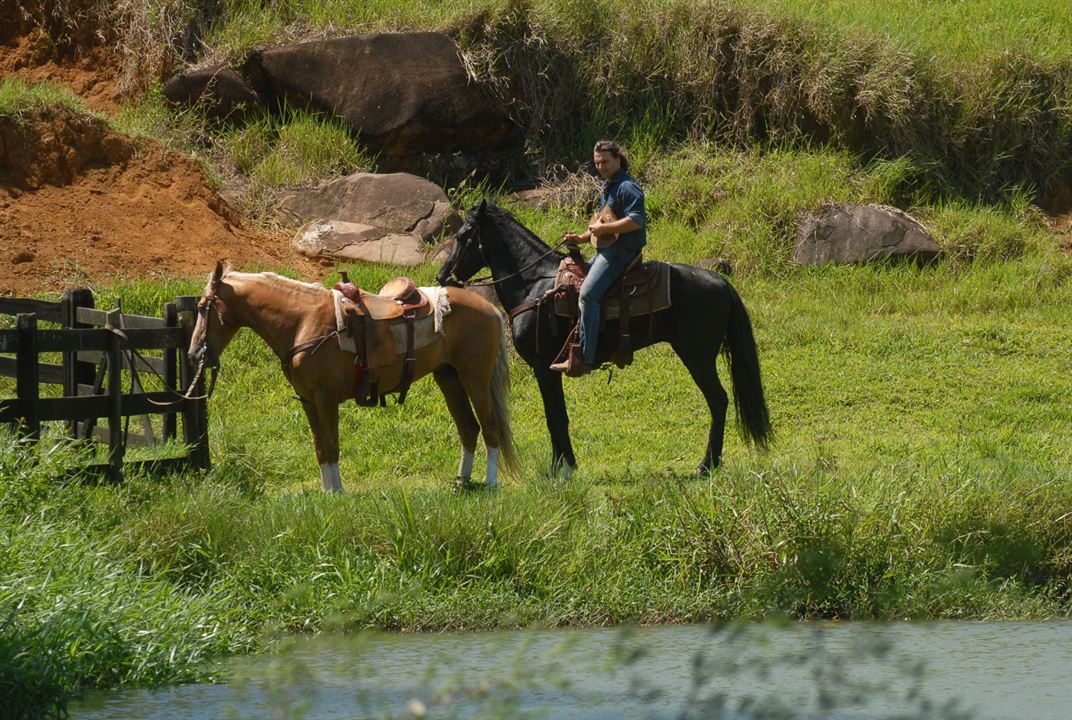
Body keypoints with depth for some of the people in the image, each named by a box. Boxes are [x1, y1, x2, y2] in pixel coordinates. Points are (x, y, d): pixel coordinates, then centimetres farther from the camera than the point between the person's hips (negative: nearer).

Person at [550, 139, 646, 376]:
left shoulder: (627, 187, -12)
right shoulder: (607, 188, 19)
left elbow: (635, 221, -24)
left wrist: (603, 228, -21)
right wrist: (581, 238, 14)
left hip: (623, 249, -11)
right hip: (607, 249, 11)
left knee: (588, 292, -25)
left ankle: (584, 358, -29)